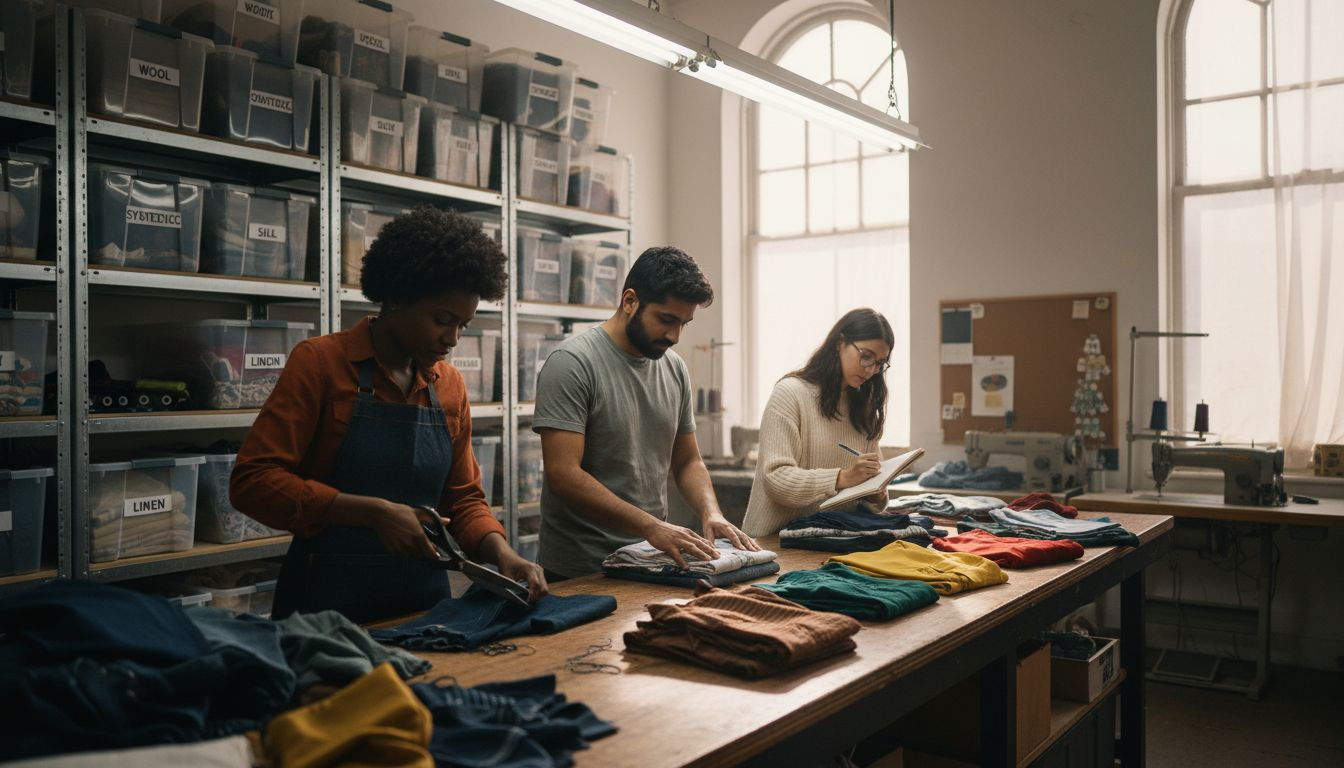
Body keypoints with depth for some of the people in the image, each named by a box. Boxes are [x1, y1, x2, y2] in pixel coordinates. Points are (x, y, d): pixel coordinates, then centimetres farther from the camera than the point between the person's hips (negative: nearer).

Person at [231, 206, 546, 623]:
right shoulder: (320, 361, -8)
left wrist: (501, 552, -7)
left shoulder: (450, 385, 6)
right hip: (328, 601, -4)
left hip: (425, 600, 4)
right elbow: (251, 481, -13)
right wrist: (374, 512, -20)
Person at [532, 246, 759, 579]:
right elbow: (563, 475, -19)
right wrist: (653, 527, -24)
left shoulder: (675, 369, 7)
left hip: (654, 562, 5)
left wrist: (711, 513, -5)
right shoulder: (572, 363, -13)